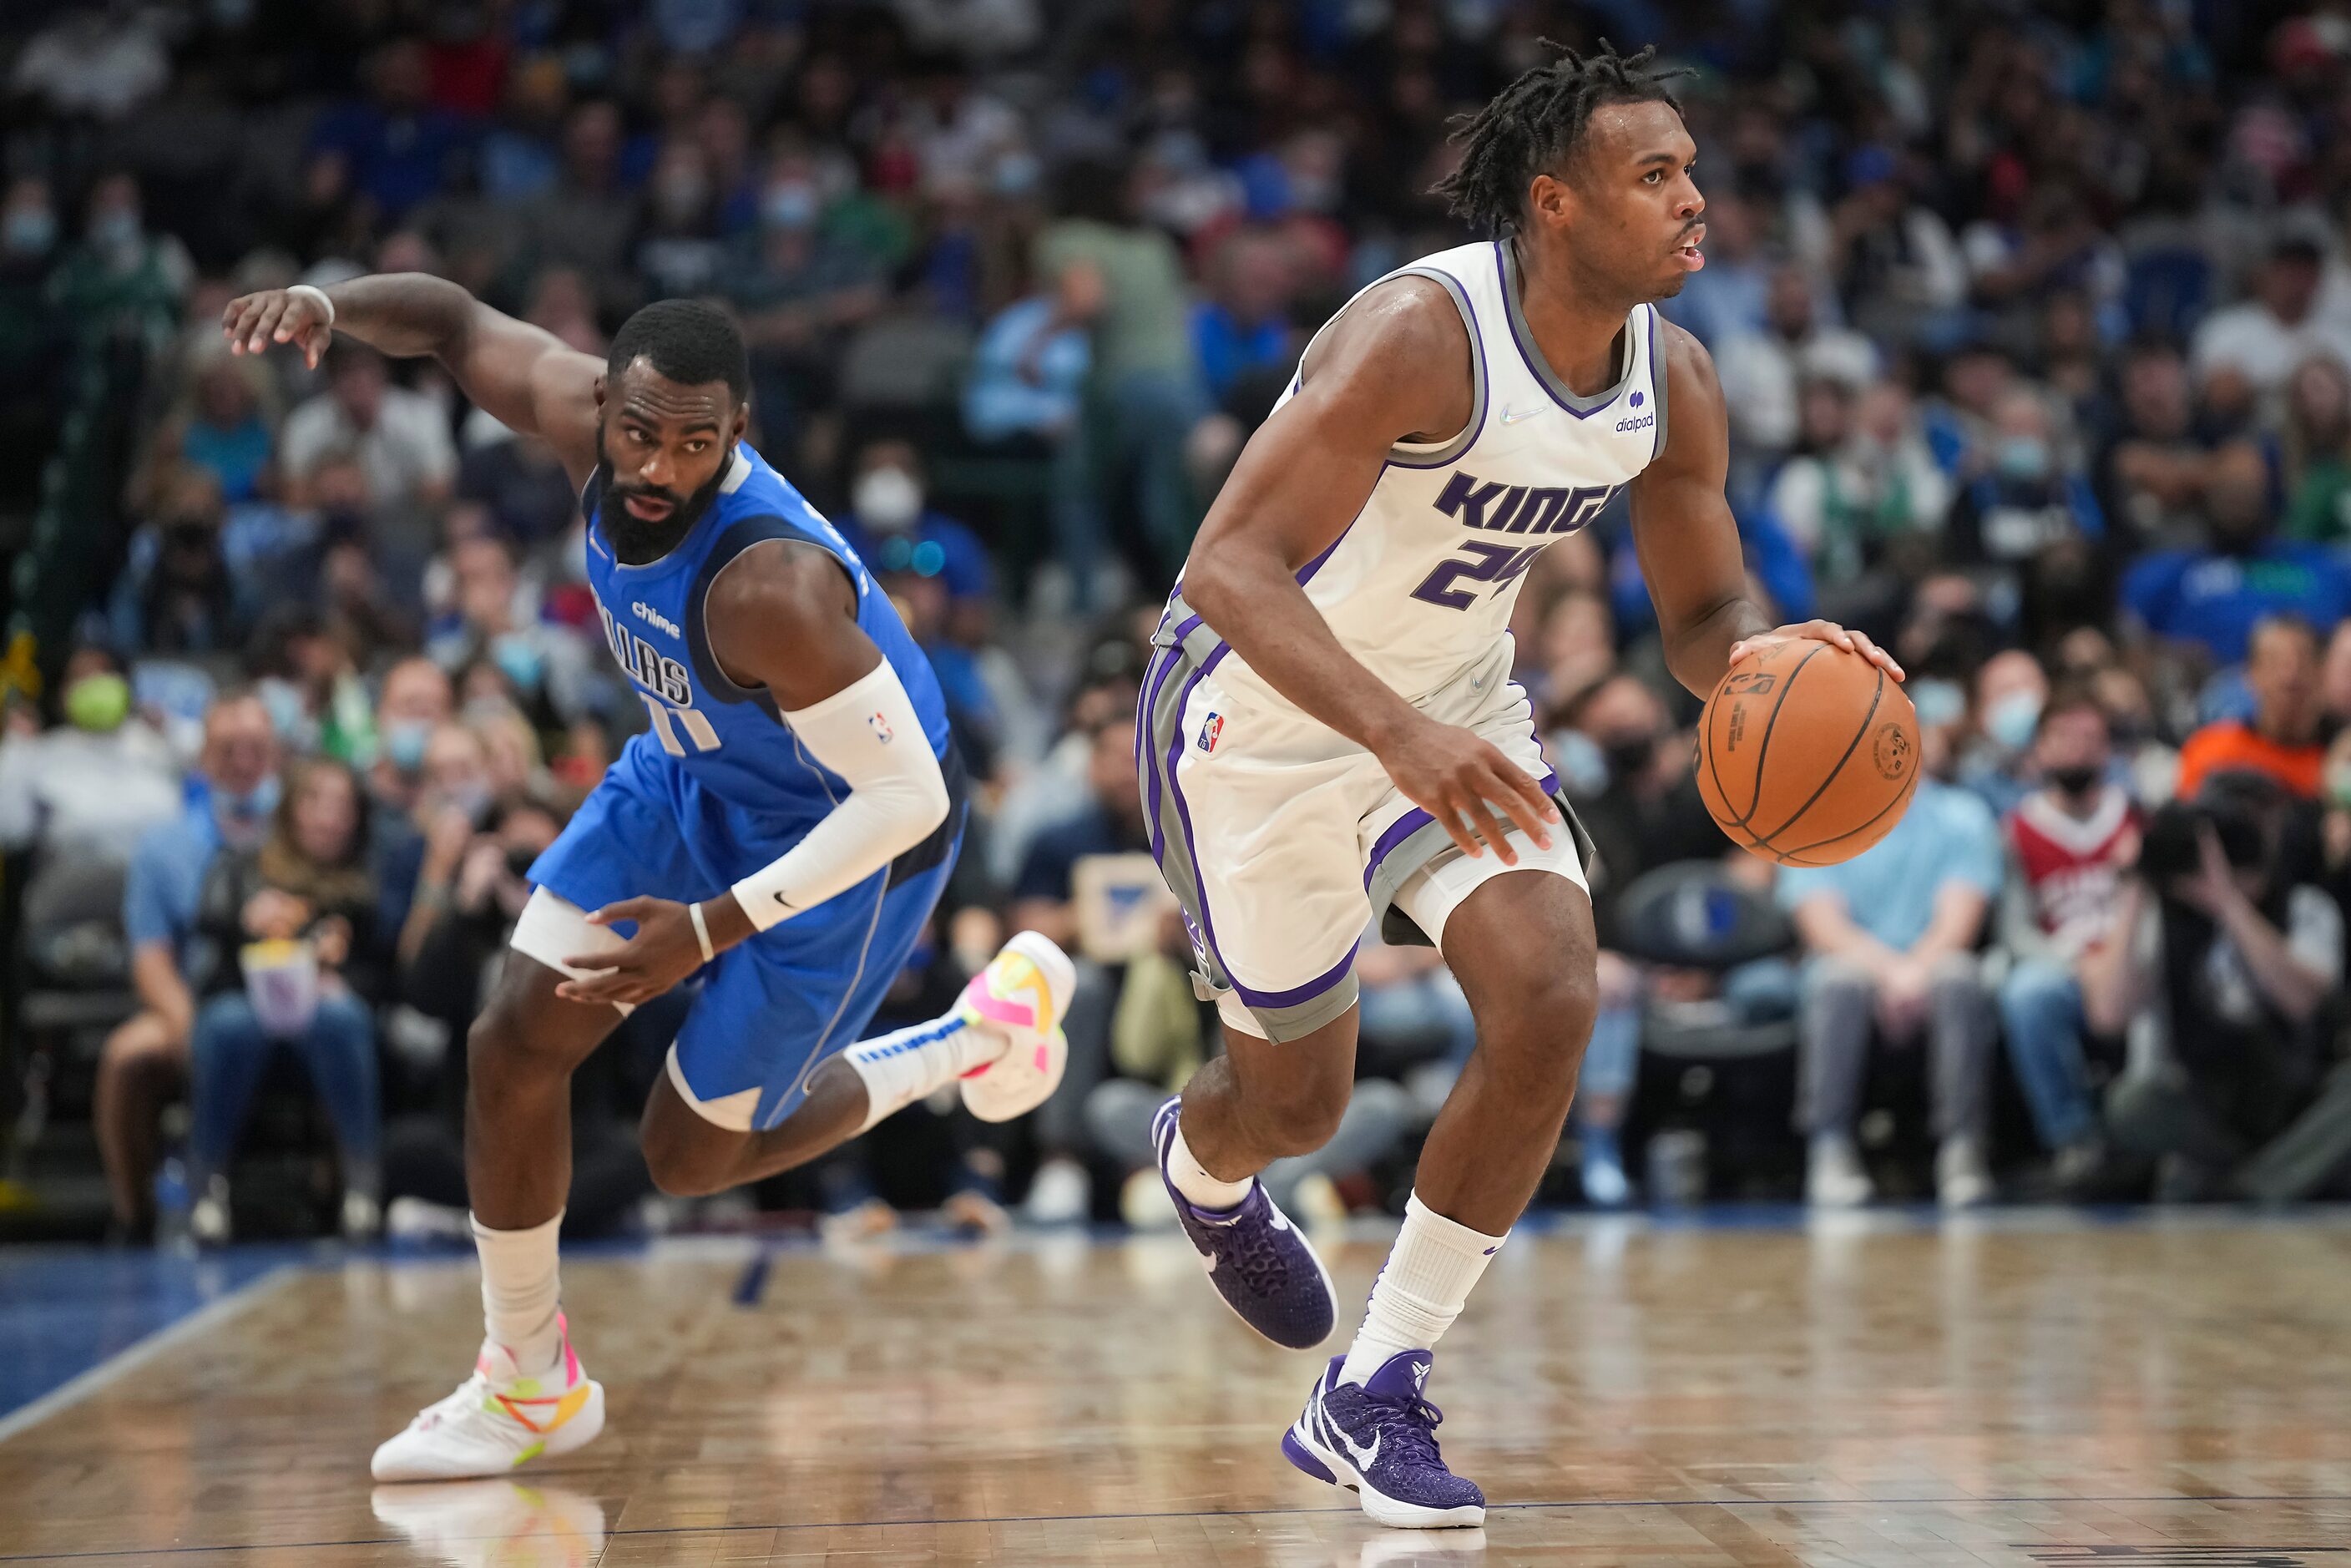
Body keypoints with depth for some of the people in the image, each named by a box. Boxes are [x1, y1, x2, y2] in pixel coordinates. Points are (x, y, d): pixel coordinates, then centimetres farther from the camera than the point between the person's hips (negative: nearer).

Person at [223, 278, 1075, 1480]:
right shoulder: (586, 419, -20)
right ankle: (530, 1388, 20)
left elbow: (907, 795, -35)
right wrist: (323, 303, -25)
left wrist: (711, 929, -35)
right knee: (511, 1051, -1)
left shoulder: (768, 585, -40)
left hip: (854, 838, -7)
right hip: (693, 778, 7)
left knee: (691, 1155, 5)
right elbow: (454, 320, -3)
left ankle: (982, 1031, 25)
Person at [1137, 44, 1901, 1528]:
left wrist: (1771, 655, -22)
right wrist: (1396, 733, -50)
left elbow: (1706, 616, 3)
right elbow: (1229, 570, -37)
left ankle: (1372, 1397, -2)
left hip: (1456, 701, 6)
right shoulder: (1421, 333, -31)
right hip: (1263, 710, -6)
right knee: (1300, 1096, 7)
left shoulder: (1675, 378, -9)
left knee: (1552, 1002, -16)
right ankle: (1202, 1164, 50)